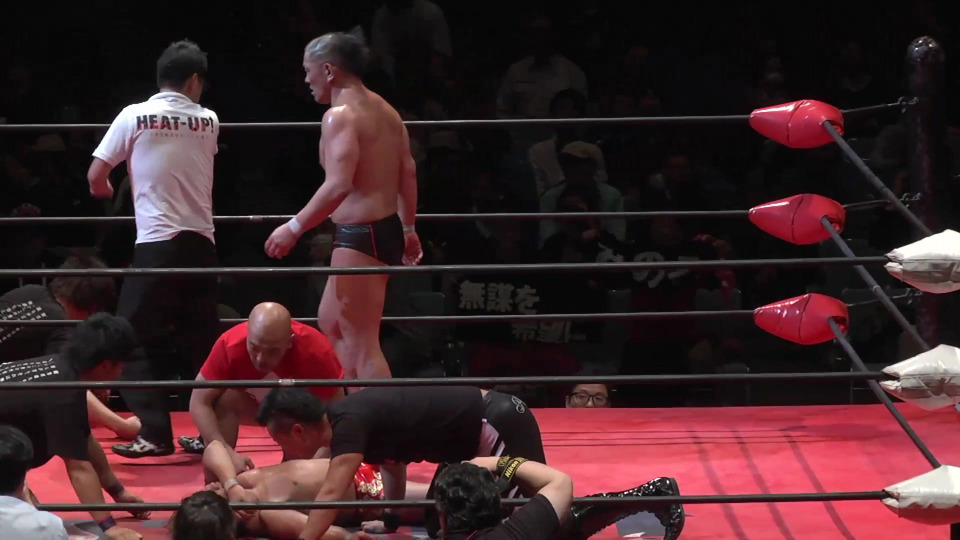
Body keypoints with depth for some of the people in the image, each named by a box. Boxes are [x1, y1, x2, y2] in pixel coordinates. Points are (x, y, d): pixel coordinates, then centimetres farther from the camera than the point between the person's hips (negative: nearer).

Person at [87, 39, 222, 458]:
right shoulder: (208, 121, 7)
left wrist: (109, 192, 22)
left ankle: (154, 432, -6)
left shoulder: (135, 117, -2)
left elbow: (95, 177, 1)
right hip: (200, 242, 4)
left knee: (138, 337, 3)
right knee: (202, 340, 13)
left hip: (157, 243, -3)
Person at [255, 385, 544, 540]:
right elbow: (393, 462, 23)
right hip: (474, 437, 9)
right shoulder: (349, 416, 5)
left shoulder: (349, 422, -24)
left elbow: (331, 494, -36)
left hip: (500, 427, -9)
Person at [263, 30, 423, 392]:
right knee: (330, 323, 23)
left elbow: (339, 186, -26)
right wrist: (407, 229, 26)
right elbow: (409, 174, 18)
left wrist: (294, 228, -21)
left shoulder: (340, 115, -16)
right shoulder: (385, 111, 13)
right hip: (385, 229, 11)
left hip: (359, 236, -10)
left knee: (362, 342, -7)